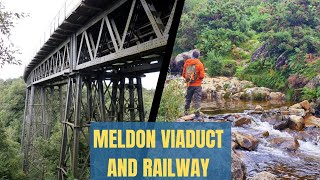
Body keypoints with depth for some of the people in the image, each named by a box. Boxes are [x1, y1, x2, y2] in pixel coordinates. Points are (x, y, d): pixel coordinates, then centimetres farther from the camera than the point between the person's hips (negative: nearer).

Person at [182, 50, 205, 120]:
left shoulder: (186, 63, 0)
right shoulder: (199, 64, -10)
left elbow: (183, 74, 4)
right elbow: (202, 76, -12)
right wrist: (200, 78, 8)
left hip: (189, 85, 4)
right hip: (197, 85, -3)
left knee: (188, 100, 15)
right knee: (197, 100, 1)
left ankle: (186, 114, 22)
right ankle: (197, 115, 0)